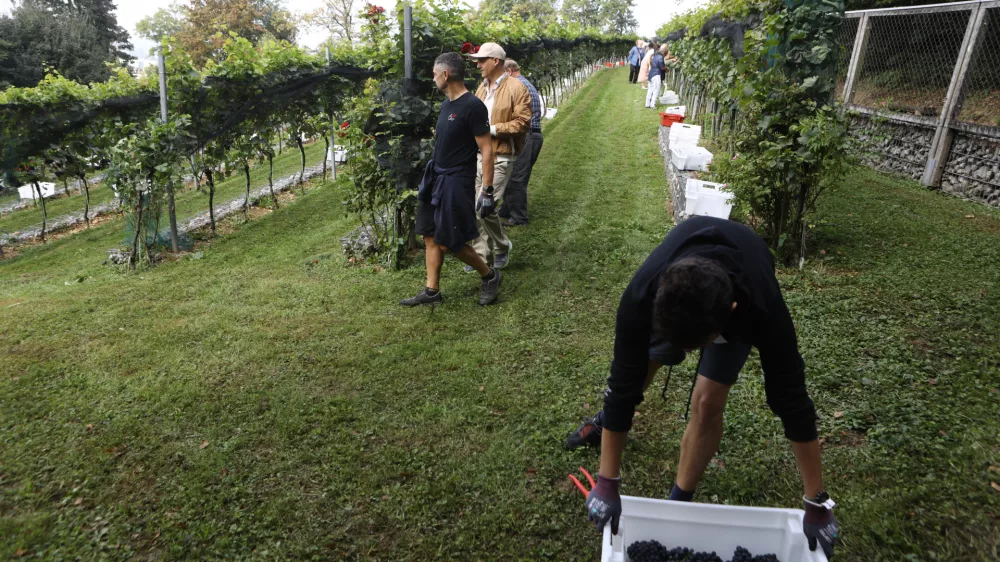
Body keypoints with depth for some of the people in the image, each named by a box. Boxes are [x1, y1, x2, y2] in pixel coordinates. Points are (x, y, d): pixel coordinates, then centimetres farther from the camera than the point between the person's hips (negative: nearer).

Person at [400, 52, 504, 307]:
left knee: (449, 242, -2)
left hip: (456, 181, -8)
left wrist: (487, 190, -18)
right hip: (436, 177, 9)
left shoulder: (473, 106, -17)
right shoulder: (446, 103, 9)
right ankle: (432, 291, 20)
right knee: (431, 237, 10)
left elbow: (486, 149, -17)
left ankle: (490, 276, 18)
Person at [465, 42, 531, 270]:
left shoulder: (516, 88, -8)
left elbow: (523, 122, -14)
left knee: (485, 206, -12)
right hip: (479, 155, 8)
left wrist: (492, 129, -18)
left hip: (500, 157, -8)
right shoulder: (482, 88, 15)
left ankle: (502, 246, 13)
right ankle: (482, 255, 20)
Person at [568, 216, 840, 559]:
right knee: (639, 364, 13)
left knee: (707, 402, -13)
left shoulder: (763, 309, -45)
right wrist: (607, 483, -28)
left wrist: (816, 503, -24)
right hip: (674, 293, 2)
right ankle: (606, 421, 47)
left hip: (741, 301, -1)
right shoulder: (642, 296, -44)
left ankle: (680, 502, 9)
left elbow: (791, 402, -34)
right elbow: (624, 383, -35)